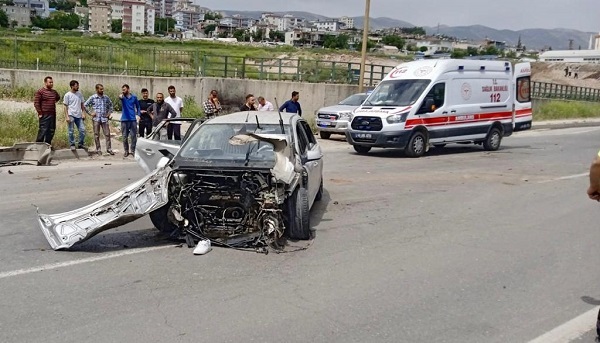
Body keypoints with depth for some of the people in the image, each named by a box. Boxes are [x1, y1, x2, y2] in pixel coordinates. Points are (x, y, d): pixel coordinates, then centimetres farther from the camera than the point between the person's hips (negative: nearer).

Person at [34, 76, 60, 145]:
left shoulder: (54, 92, 13)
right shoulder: (40, 91, -7)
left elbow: (58, 97, 36)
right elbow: (36, 103, -11)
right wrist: (40, 113, -13)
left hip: (53, 115, 7)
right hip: (44, 115, -7)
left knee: (51, 131, 9)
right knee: (43, 131, -7)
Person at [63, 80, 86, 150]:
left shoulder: (79, 94, 10)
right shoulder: (67, 95, -3)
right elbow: (65, 106, -3)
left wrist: (83, 113, 5)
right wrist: (67, 116, -10)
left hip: (79, 115, 4)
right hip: (71, 115, -4)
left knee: (82, 129, 0)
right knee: (71, 131, 1)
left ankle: (80, 144, 11)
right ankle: (72, 144, 11)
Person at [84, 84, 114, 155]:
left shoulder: (106, 97, 6)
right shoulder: (92, 98, -2)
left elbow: (110, 105, 22)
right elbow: (85, 105, 0)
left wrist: (109, 112, 11)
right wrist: (90, 113, -3)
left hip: (104, 118, 2)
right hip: (96, 119, -2)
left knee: (107, 134, 0)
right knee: (96, 135, 4)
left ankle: (108, 149, 7)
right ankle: (98, 149, 12)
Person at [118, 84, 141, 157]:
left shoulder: (134, 97, 7)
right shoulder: (123, 97, 1)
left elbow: (138, 106, 19)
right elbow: (121, 97, -24)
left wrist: (138, 114, 4)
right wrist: (120, 96, -49)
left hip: (133, 119, 0)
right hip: (124, 120, 0)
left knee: (133, 136, -1)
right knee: (124, 136, 4)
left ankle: (133, 150, 9)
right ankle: (126, 151, 14)